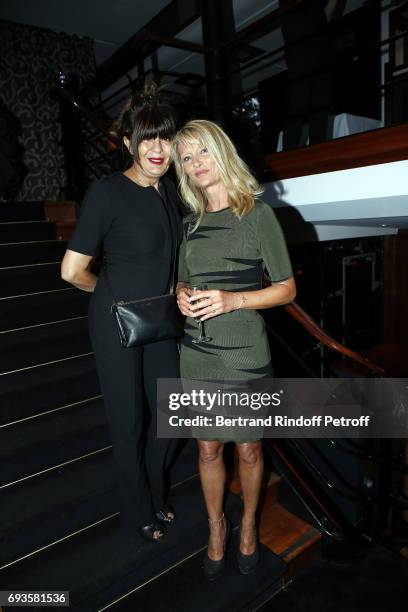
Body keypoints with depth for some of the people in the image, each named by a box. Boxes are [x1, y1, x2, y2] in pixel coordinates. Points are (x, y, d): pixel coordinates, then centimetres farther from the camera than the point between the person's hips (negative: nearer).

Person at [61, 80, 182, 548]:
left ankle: (154, 497, 45)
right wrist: (114, 292, 0)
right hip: (116, 322, -6)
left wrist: (160, 294, 8)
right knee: (128, 424, 9)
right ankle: (138, 518, 36)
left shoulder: (169, 191, 5)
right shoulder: (107, 192, -16)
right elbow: (72, 271, -15)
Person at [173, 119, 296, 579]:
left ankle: (248, 523, 42)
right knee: (208, 449, 15)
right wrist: (182, 297, -5)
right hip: (197, 352, 4)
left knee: (248, 449, 14)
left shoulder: (257, 213, -6)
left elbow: (286, 288, -6)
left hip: (245, 354, -3)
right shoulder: (191, 222, 8)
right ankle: (216, 525, 40)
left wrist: (233, 300, -20)